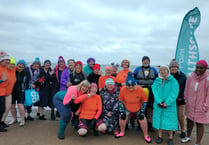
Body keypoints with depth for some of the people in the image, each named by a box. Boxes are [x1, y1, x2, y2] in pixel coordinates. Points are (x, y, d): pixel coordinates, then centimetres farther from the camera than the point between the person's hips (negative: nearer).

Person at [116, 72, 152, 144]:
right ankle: (122, 132, 19)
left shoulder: (140, 89, -26)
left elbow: (144, 101, -10)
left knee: (142, 119, -6)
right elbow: (120, 101, -9)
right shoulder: (123, 89, -25)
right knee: (122, 117, -8)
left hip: (138, 108, -1)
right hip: (127, 108, 1)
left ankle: (146, 135, 19)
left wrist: (142, 112, -11)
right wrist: (121, 111, -11)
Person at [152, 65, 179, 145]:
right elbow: (155, 91, -4)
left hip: (169, 105, -2)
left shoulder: (173, 81, -3)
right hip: (158, 105, 2)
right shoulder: (157, 81, 5)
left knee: (170, 120, 4)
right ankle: (160, 136, 24)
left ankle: (170, 138, 21)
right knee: (159, 120, 8)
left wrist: (167, 103, -19)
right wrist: (159, 102, -17)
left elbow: (174, 93, -11)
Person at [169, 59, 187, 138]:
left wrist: (182, 97, -6)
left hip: (180, 100, 0)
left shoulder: (182, 76, -4)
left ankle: (183, 130, 25)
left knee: (181, 116, 4)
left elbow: (186, 88, 0)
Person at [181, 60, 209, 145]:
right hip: (190, 105, 4)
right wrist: (186, 100, 8)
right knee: (189, 120, 19)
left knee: (199, 124, 7)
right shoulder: (191, 76, -3)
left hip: (200, 106, -4)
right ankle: (188, 136, 42)